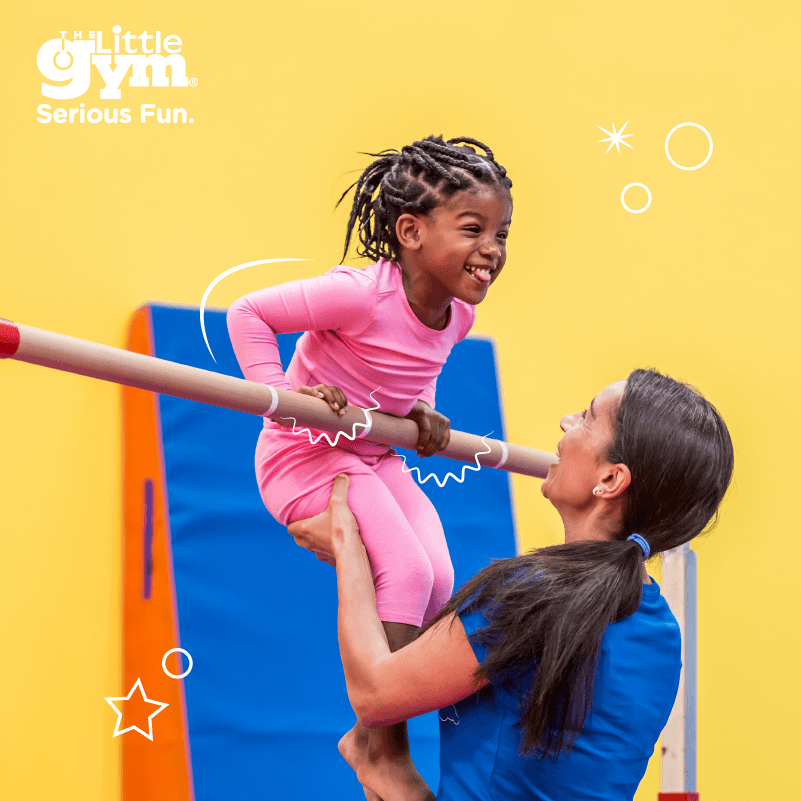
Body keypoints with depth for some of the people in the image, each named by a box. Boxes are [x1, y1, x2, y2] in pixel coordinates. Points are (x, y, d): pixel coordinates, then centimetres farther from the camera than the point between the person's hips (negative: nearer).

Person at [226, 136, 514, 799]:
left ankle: (371, 733, 12)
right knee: (405, 572, -23)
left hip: (375, 457, 9)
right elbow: (250, 313, -21)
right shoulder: (361, 295, -27)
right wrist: (280, 393, -29)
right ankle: (383, 745, -10)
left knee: (438, 584, -4)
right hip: (306, 455, -8)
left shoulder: (458, 313, -1)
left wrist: (421, 410, 3)